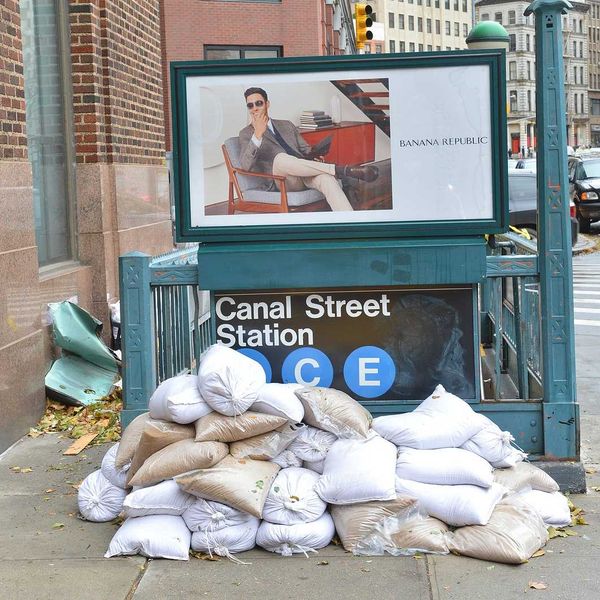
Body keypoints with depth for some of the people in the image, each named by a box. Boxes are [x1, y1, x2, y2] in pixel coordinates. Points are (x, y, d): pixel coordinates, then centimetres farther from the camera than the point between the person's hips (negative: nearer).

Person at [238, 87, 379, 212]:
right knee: (280, 158, -38)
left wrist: (315, 156, -1)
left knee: (325, 177, -33)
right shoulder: (246, 134, 12)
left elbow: (306, 149, 24)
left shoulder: (287, 125, 25)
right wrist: (257, 134, -19)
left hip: (305, 175, 3)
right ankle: (344, 170, -34)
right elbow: (246, 165, -6)